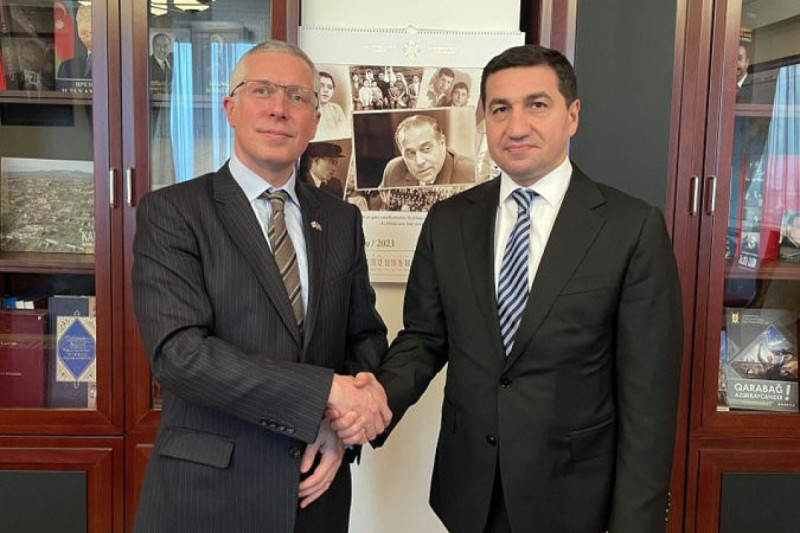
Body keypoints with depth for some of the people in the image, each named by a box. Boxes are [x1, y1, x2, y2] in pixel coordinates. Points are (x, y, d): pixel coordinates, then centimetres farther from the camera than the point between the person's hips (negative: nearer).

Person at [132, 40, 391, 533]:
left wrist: (344, 424, -9)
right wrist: (330, 390, -22)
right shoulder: (170, 212, -8)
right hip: (207, 493, -4)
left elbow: (367, 335, 10)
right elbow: (178, 353, -19)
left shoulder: (342, 220, 5)